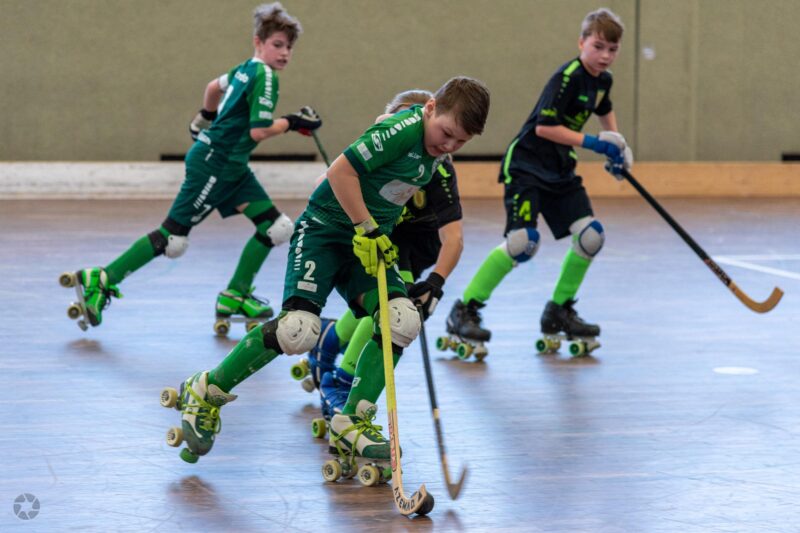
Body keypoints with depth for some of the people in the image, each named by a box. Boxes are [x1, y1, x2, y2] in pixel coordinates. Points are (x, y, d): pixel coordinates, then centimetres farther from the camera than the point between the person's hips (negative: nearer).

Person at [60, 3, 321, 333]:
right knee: (173, 238, -7)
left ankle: (235, 297, 10)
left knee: (277, 228, 3)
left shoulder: (245, 69, 10)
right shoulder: (264, 77, -17)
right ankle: (100, 281, 1)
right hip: (213, 166, -10)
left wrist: (207, 119, 43)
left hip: (233, 168, 10)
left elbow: (214, 86, 29)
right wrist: (292, 123, -11)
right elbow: (258, 131, -23)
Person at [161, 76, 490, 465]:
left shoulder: (437, 152, 6)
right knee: (299, 327, -23)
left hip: (369, 242, 8)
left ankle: (351, 423, -4)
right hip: (325, 229, -8)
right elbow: (341, 171, -25)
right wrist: (367, 229, -22)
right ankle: (206, 392, -5)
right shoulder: (403, 129, -21)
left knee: (403, 320, -14)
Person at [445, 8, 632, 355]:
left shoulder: (602, 80, 9)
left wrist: (616, 147, 23)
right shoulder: (567, 78, -18)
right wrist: (590, 143, -25)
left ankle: (559, 311, 13)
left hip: (560, 169, 9)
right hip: (526, 165, -9)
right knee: (522, 240, -22)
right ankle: (464, 311, -12)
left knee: (590, 235, -3)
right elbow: (544, 126, -25)